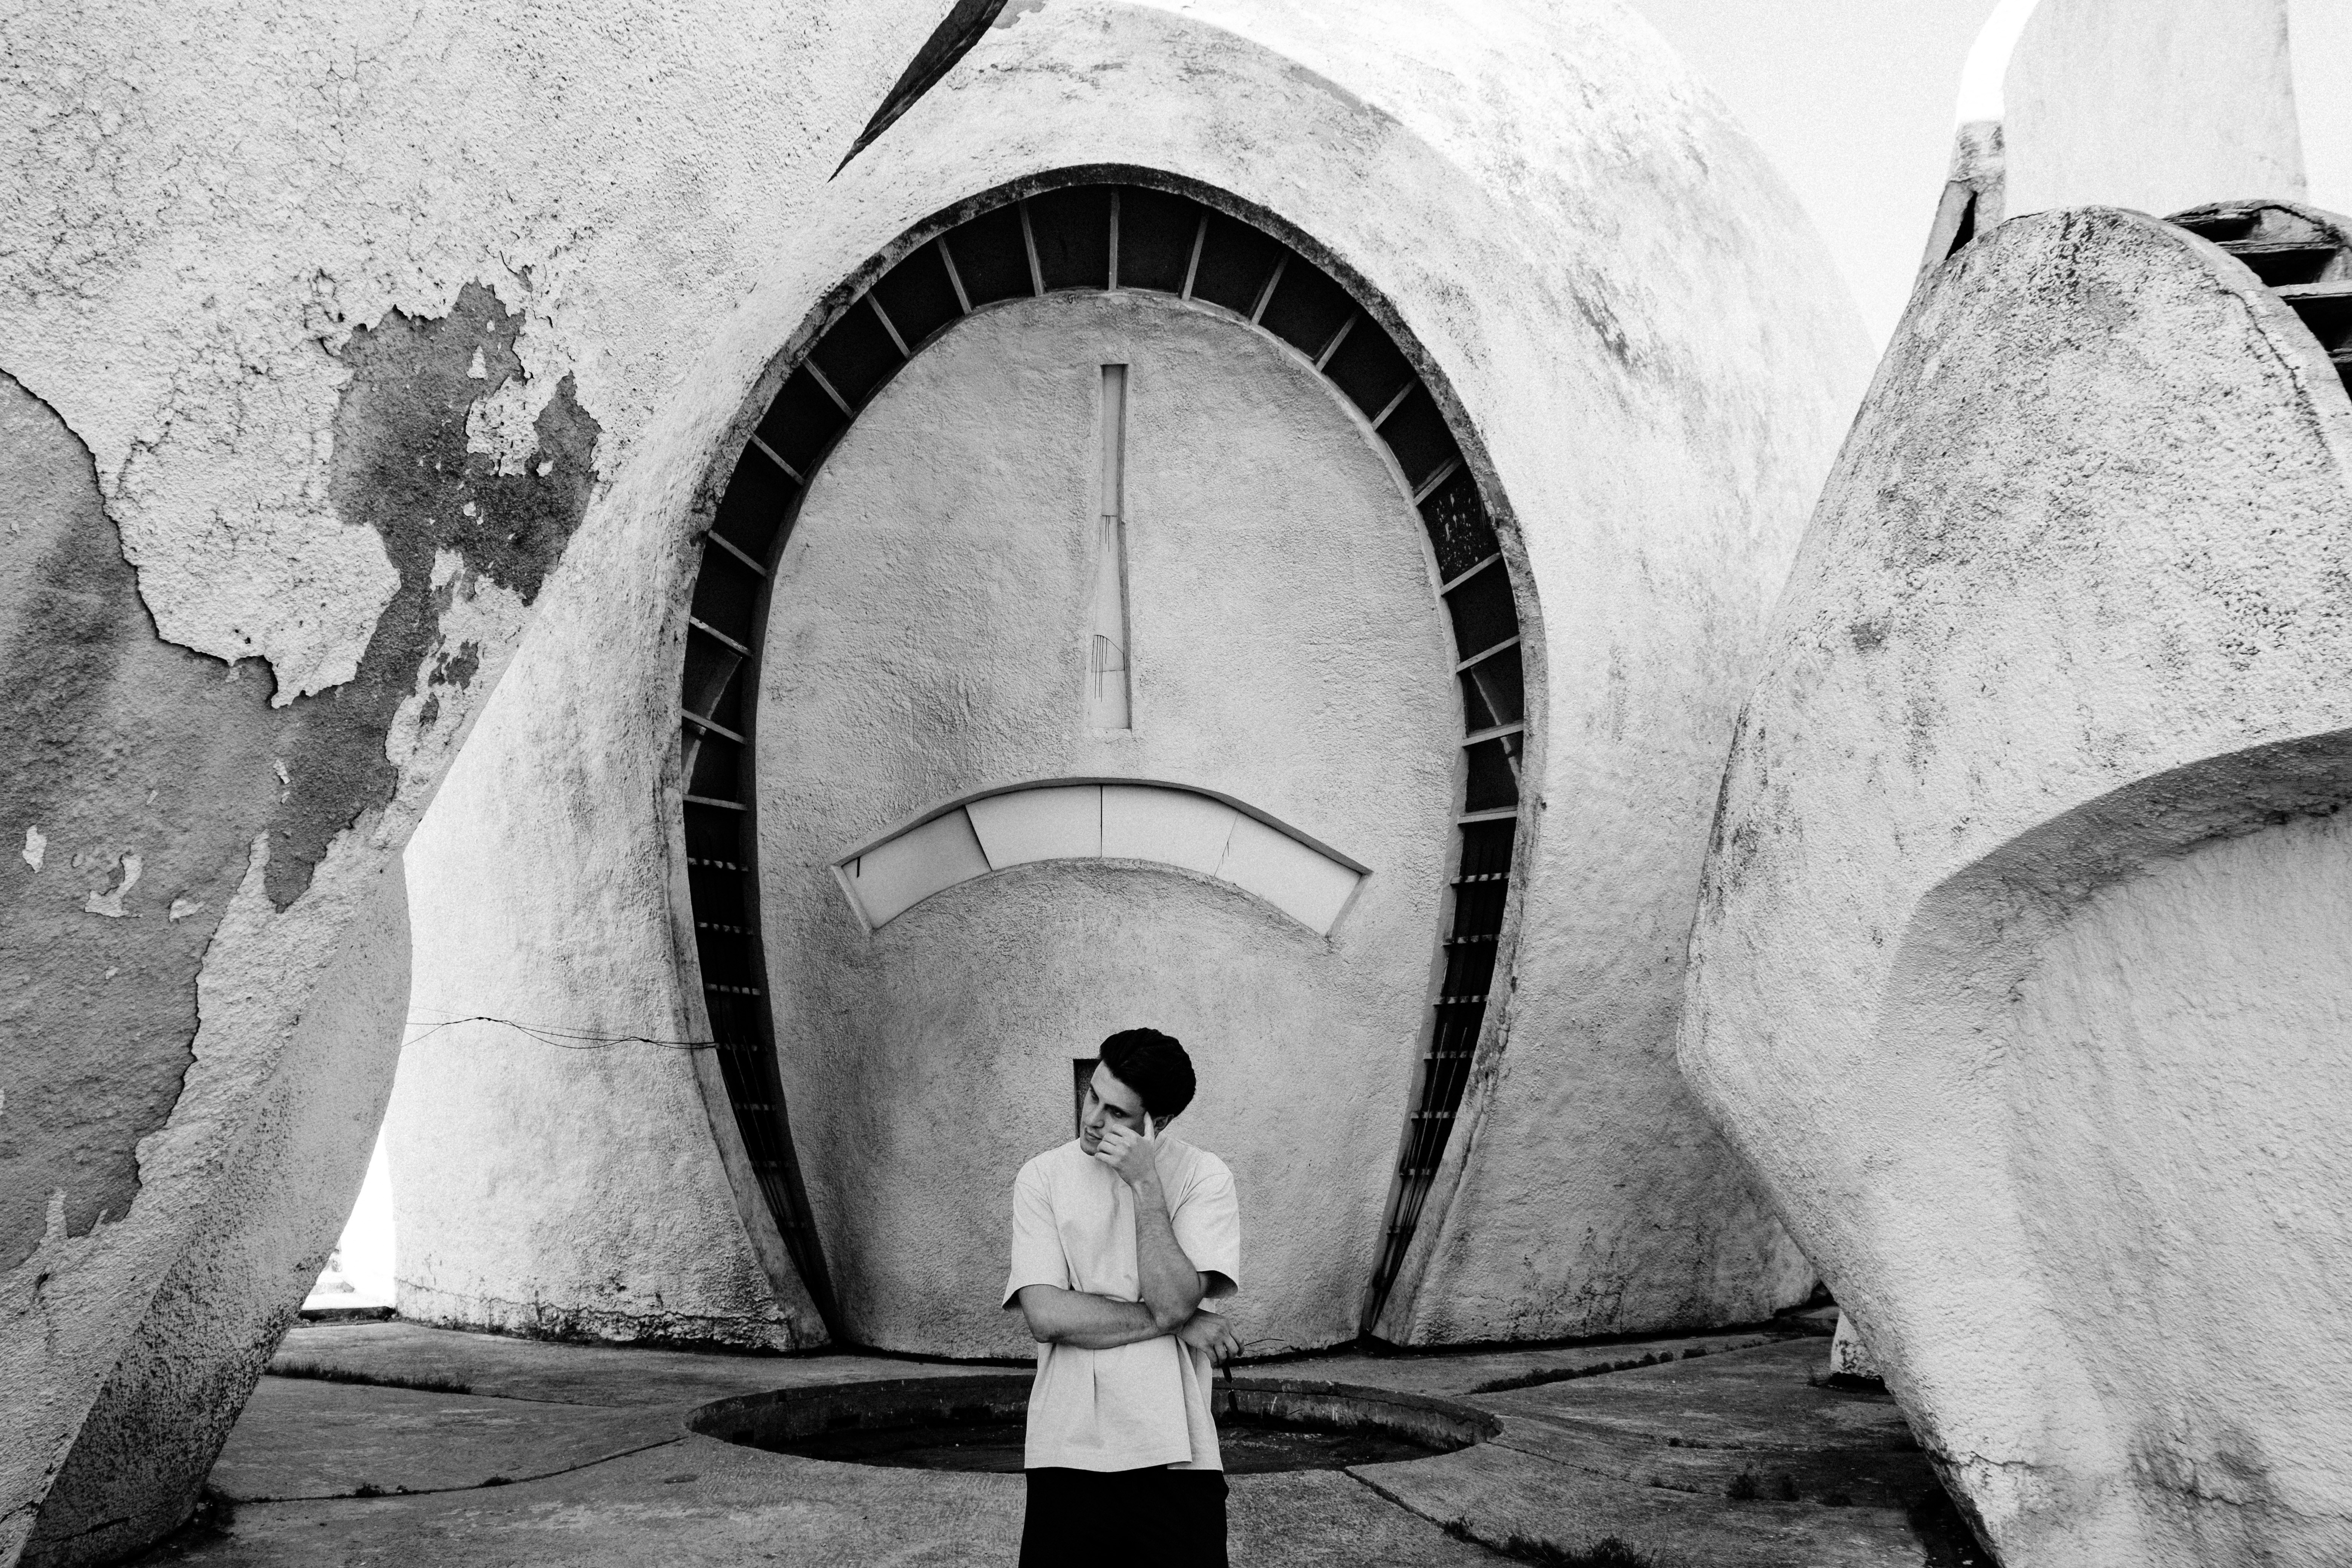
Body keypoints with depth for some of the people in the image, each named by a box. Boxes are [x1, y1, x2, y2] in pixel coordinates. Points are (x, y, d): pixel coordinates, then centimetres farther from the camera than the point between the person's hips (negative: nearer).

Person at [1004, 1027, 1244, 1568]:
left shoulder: (1204, 1177, -2)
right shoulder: (1042, 1178, 0)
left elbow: (1174, 1300, -14)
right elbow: (1046, 1315, -10)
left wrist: (1146, 1184, -17)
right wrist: (1175, 1323, -11)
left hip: (1176, 1458, 0)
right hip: (1067, 1454, 1)